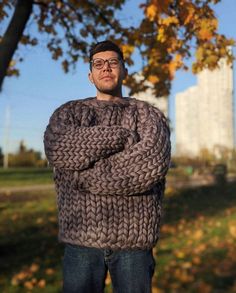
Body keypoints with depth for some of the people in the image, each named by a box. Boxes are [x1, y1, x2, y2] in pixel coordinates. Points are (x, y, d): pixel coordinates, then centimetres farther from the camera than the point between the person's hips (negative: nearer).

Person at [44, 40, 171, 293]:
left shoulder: (148, 114, 7)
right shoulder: (68, 112, 11)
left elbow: (153, 162, -13)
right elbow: (57, 150, -12)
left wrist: (86, 175, -13)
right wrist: (123, 135, -12)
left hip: (135, 236, 0)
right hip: (82, 235, 1)